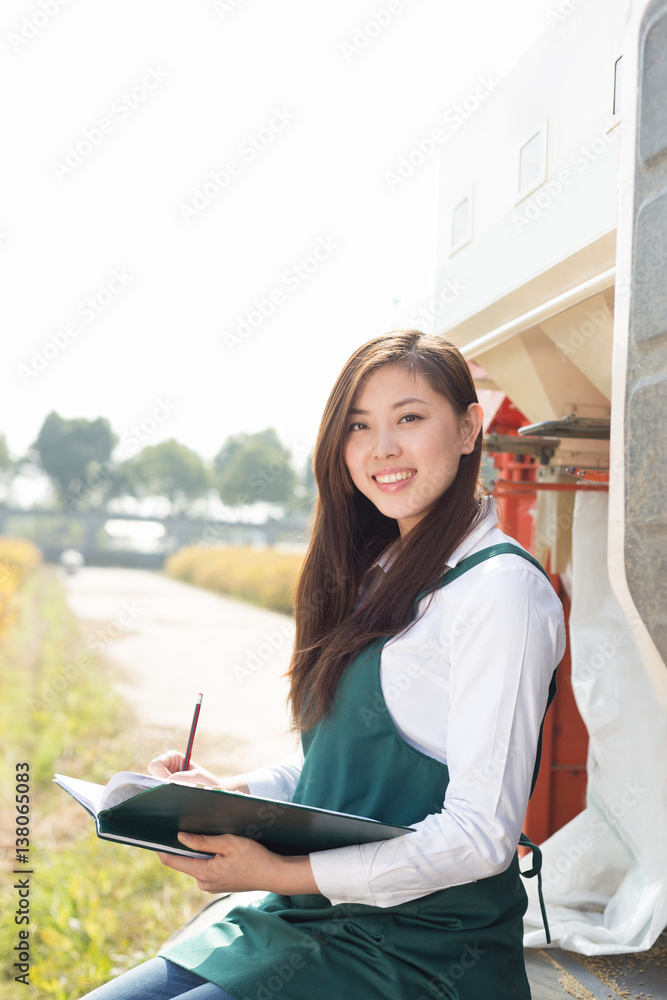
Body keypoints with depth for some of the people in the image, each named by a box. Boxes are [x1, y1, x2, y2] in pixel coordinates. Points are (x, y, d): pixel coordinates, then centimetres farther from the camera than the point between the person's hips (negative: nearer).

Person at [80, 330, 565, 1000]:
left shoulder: (501, 587, -15)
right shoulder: (374, 574, 12)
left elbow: (482, 834, -18)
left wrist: (284, 873, -20)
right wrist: (234, 793, 1)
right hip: (306, 920, 7)